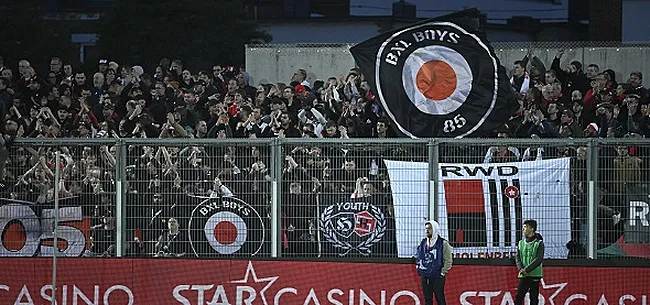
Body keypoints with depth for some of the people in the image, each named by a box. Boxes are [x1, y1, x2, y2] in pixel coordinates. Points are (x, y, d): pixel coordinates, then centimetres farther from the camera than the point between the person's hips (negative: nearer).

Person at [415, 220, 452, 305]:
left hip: (437, 277, -5)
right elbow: (417, 257, 22)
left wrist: (443, 272, -11)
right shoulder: (423, 243, 11)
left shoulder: (443, 243, -5)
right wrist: (418, 266, 8)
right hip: (424, 277, 5)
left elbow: (448, 260, -7)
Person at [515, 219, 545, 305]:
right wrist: (521, 269, -12)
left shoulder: (539, 243, -2)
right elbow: (518, 258, 8)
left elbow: (539, 259, -12)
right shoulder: (521, 243, 12)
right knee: (518, 298, -3)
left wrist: (526, 269, -17)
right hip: (523, 276, 4)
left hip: (535, 275, -4)